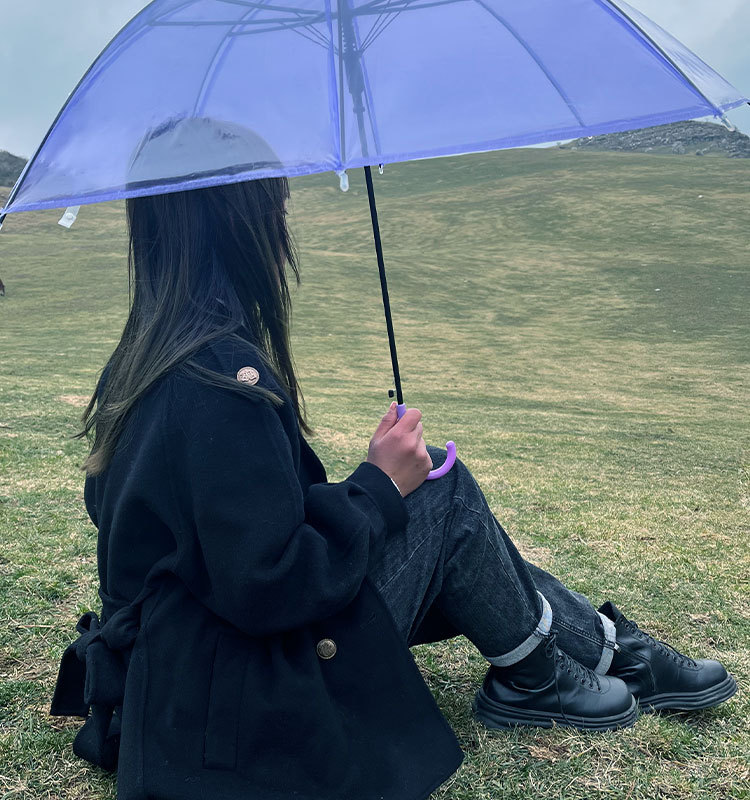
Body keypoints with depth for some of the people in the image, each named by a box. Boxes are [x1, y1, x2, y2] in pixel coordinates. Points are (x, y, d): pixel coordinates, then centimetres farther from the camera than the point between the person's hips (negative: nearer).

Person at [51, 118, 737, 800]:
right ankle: (533, 680, 16)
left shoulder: (150, 353, 4)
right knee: (444, 492, -8)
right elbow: (269, 586, -28)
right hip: (235, 712, -9)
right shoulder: (223, 377, -28)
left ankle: (615, 647, 22)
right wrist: (381, 484, -14)